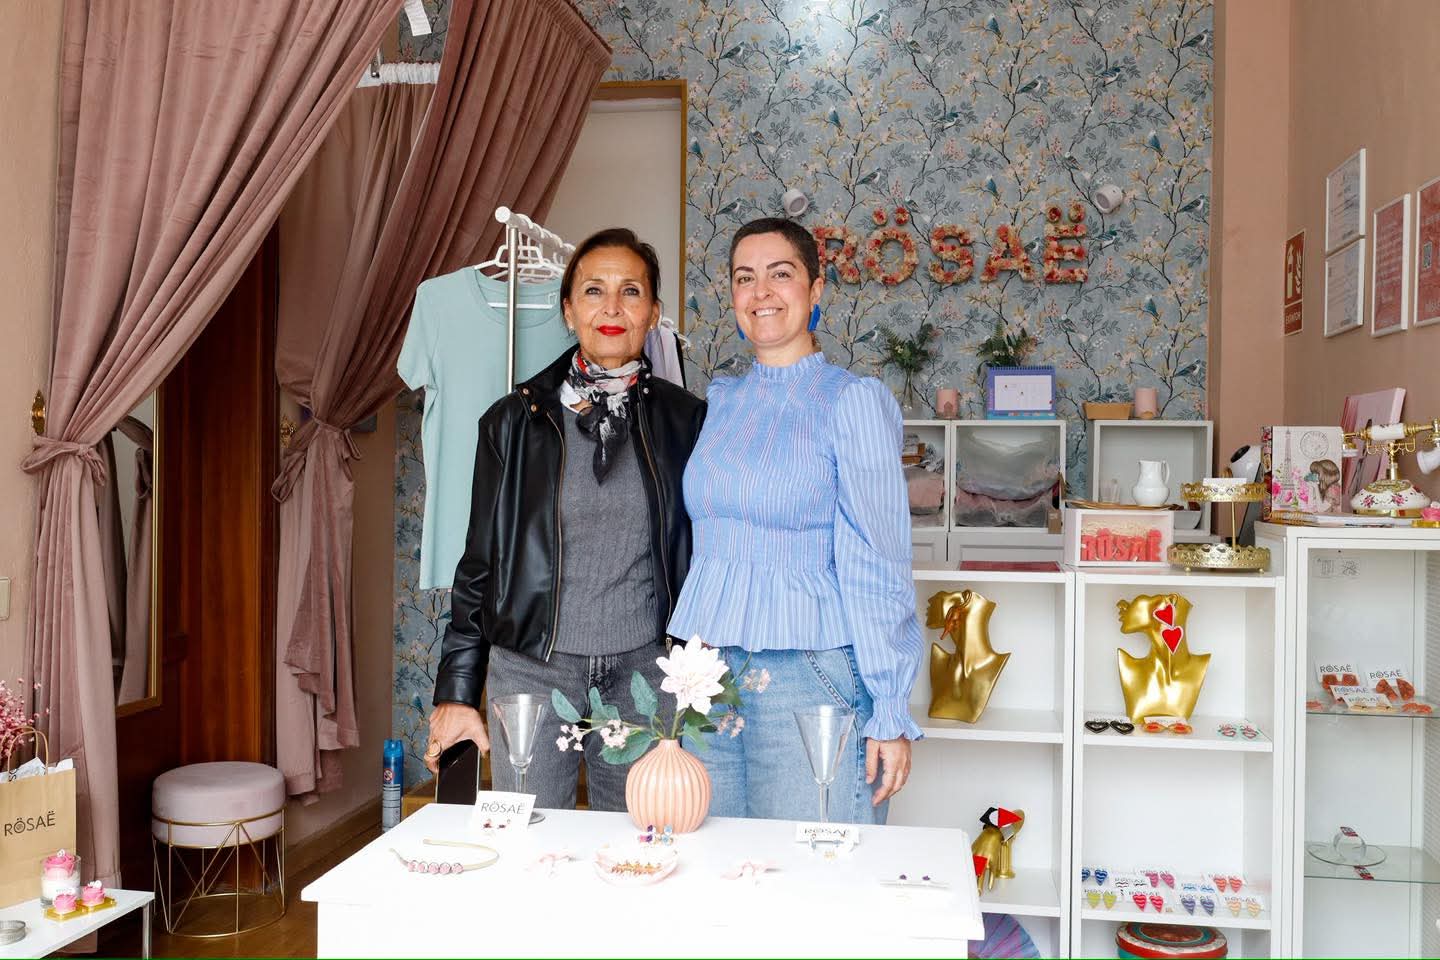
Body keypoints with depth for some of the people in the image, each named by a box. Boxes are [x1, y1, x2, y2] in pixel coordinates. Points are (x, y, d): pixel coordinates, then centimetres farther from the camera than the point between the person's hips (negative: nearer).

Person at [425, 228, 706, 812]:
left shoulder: (685, 421, 3)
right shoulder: (515, 419, 2)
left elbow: (700, 557, 9)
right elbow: (479, 562, 6)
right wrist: (457, 692, 4)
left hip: (643, 674, 1)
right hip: (531, 670, 0)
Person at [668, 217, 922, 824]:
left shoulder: (853, 400, -6)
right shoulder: (720, 401, 11)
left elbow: (876, 564, -8)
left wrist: (890, 713, -10)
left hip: (810, 676, -5)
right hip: (706, 675, 5)